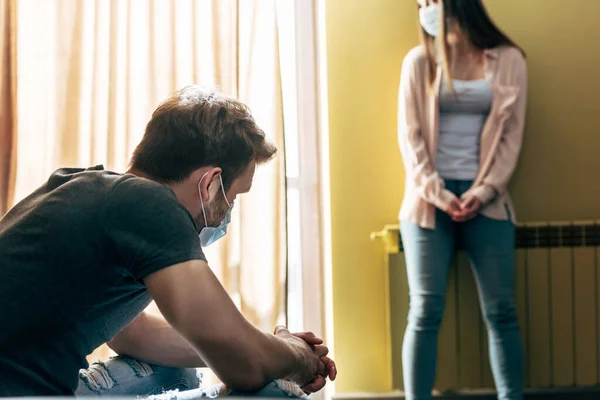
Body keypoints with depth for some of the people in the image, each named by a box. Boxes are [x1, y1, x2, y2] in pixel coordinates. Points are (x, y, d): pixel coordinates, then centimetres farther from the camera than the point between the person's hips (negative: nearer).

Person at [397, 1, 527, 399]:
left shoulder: (508, 60, 5)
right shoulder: (419, 61, 6)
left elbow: (511, 134, 2)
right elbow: (411, 136, 0)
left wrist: (483, 192, -10)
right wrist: (437, 194, -11)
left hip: (485, 200, 0)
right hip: (430, 199, 0)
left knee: (501, 310, -1)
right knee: (426, 311, -5)